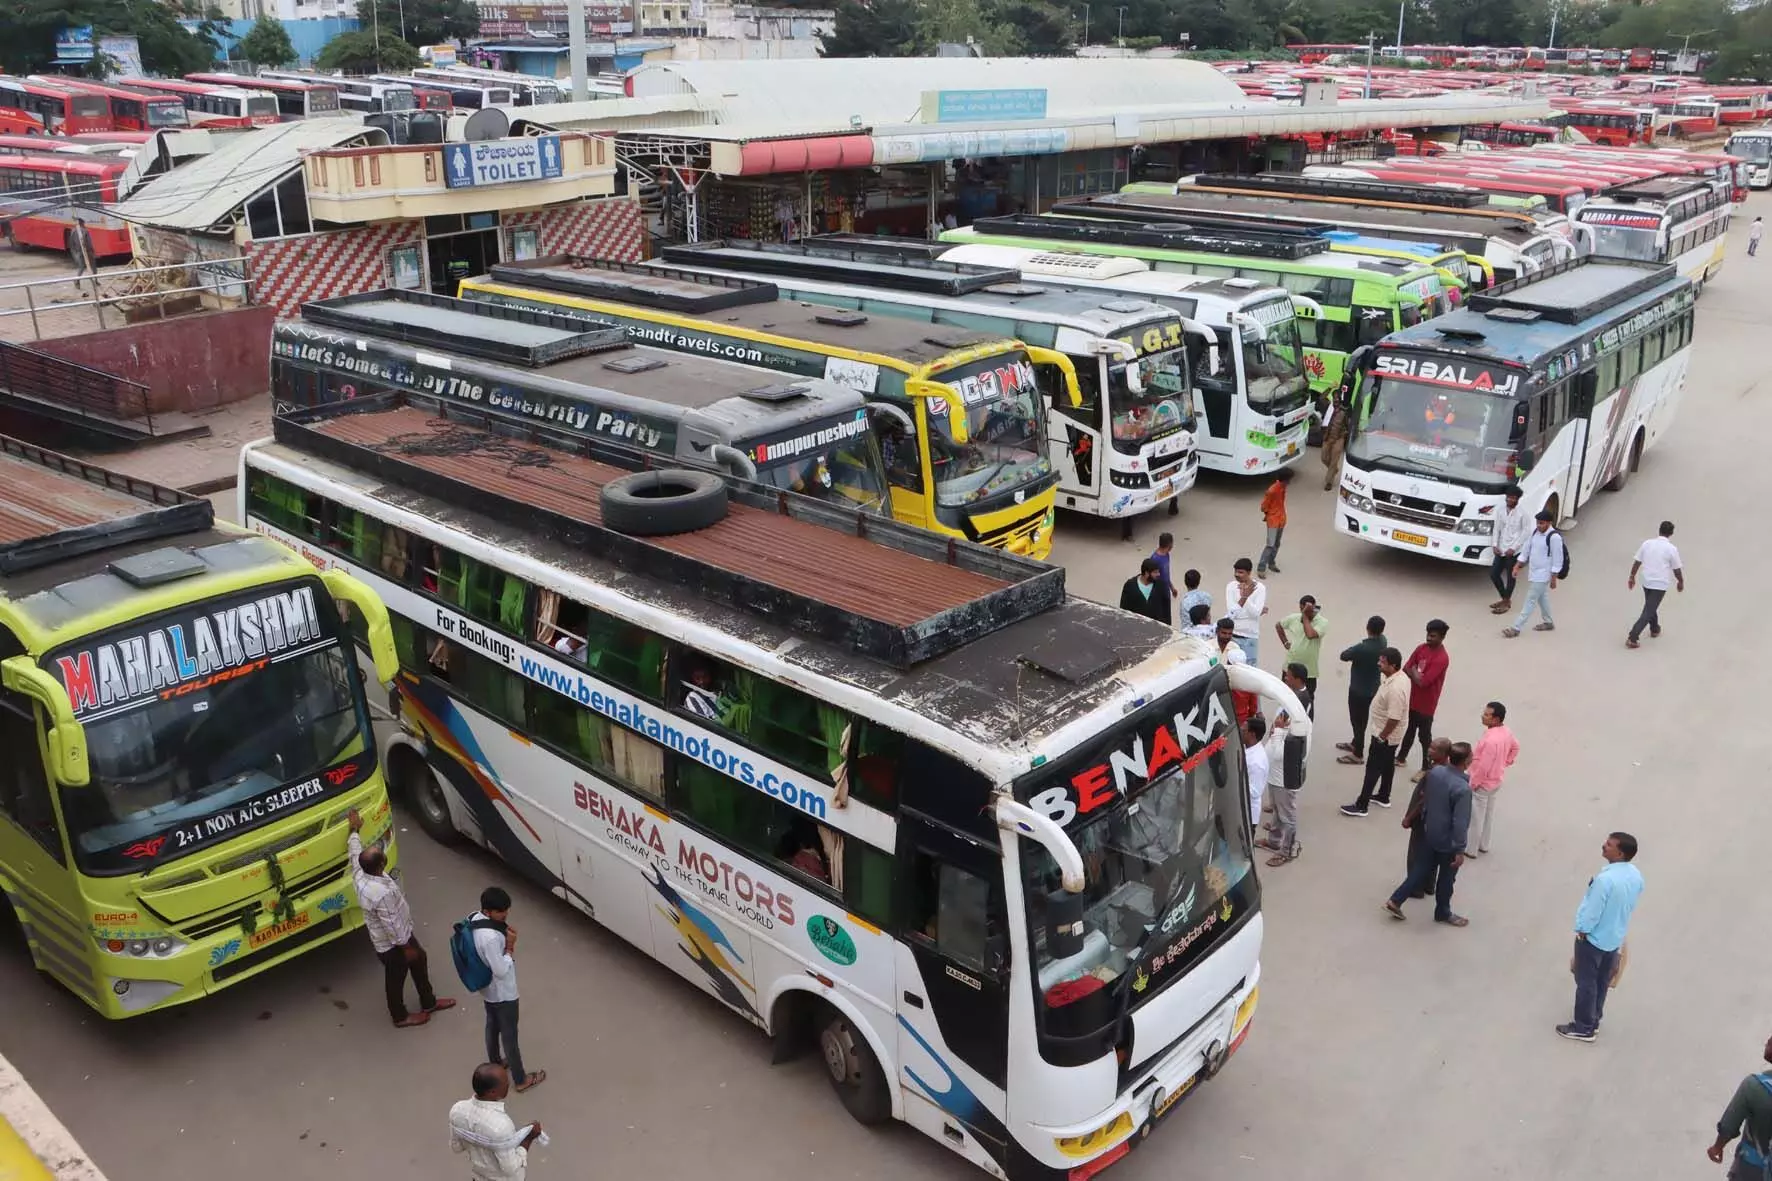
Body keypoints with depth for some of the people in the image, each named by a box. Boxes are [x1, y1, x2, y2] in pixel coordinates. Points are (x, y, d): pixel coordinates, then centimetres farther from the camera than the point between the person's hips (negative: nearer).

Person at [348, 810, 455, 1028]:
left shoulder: (361, 874, -17)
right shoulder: (381, 893, -42)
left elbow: (355, 852, 4)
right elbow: (392, 925, -31)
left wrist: (355, 831, 20)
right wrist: (405, 946, -17)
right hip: (391, 943, -9)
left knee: (419, 960, 25)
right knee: (396, 978, 16)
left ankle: (429, 1002, 44)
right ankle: (400, 1017, 41)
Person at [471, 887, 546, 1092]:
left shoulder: (473, 918, -11)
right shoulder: (491, 937, -40)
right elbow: (501, 971, -30)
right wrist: (510, 946, -24)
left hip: (487, 987, 9)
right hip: (502, 992, -9)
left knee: (492, 1025, 30)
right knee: (509, 1034, 10)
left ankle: (495, 1062, 52)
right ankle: (520, 1079, 28)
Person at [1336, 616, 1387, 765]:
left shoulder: (1362, 648, -30)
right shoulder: (1382, 642, -6)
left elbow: (1343, 656, -16)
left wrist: (1352, 649, 2)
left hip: (1359, 690, -8)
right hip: (1372, 688, 8)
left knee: (1357, 720, 6)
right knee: (1361, 719, 25)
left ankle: (1358, 755, 16)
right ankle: (1355, 744, 43)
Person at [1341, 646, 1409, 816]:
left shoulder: (1396, 688, -34)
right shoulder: (1397, 676, -2)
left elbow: (1394, 719, -31)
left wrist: (1381, 737, -19)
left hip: (1385, 735, -10)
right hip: (1389, 734, 10)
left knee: (1373, 768, 0)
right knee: (1387, 764, 23)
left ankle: (1361, 806, 9)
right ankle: (1383, 797, 40)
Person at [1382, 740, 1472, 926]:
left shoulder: (1435, 772, -9)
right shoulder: (1463, 788, -30)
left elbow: (1423, 795, 7)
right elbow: (1460, 823, -26)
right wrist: (1460, 850, -17)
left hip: (1429, 833, 6)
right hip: (1448, 841, -6)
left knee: (1422, 870, 22)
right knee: (1446, 878, 16)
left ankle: (1395, 900, 21)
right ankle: (1443, 913, 35)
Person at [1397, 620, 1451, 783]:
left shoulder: (1442, 659, -26)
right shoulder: (1421, 647, -2)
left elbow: (1422, 682, -28)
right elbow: (1406, 669, 0)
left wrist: (1414, 672, -10)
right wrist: (1418, 674, -18)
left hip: (1426, 704, -7)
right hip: (1412, 699, 7)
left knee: (1425, 736, 8)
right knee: (1409, 730, 24)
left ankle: (1426, 768, 23)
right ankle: (1401, 757, 41)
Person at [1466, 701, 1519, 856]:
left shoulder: (1491, 739, -35)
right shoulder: (1506, 732, -6)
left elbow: (1483, 766, -30)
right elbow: (1515, 748, 14)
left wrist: (1473, 783, -18)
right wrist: (1506, 763, 16)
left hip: (1483, 783, -9)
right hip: (1496, 780, 9)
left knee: (1475, 817, 8)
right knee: (1488, 814, 24)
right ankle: (1483, 845, 39)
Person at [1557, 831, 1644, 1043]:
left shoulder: (1606, 878, -33)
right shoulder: (1636, 875, -8)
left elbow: (1592, 910, -25)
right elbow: (1630, 905, 8)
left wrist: (1582, 930, -9)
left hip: (1593, 938, -8)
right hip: (1616, 937, 8)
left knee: (1586, 983, 9)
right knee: (1602, 982, 23)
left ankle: (1584, 1028, 20)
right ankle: (1593, 1021, 38)